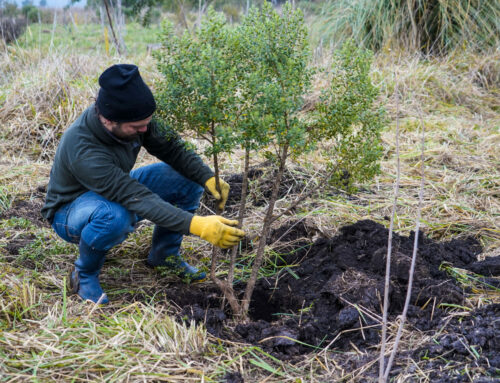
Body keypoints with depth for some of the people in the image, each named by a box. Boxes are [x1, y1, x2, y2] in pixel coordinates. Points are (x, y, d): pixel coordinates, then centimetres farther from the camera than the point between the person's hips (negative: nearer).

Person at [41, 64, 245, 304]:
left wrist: (208, 178, -25)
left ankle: (164, 254, 7)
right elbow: (139, 200, -42)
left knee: (187, 179, -12)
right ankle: (83, 275, -11)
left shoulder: (134, 118, -20)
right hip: (70, 211, -6)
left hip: (119, 192, 7)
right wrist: (197, 225, -48)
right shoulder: (83, 151, -39)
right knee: (115, 215, -42)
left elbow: (171, 148, -8)